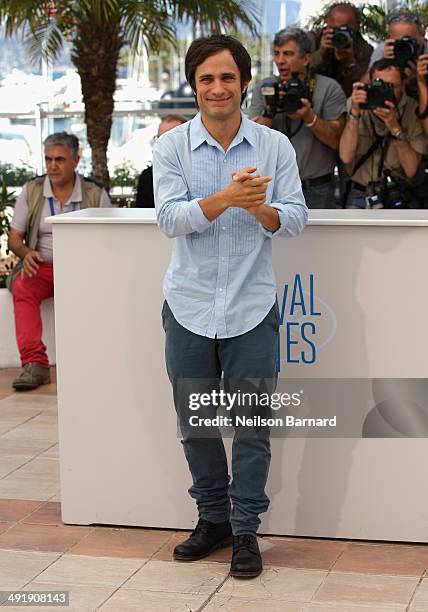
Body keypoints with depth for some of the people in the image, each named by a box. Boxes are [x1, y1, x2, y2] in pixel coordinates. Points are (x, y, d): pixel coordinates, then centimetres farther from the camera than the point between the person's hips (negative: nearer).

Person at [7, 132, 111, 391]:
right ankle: (34, 363, -39)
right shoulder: (30, 191, 8)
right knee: (22, 286, -32)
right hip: (41, 268, 1)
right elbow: (14, 237, 10)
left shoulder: (96, 195, 5)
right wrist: (26, 253, -14)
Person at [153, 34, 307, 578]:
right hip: (189, 308, 1)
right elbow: (170, 217, -14)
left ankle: (246, 531, 16)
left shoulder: (275, 147, 0)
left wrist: (261, 208, -24)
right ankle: (213, 519, 29)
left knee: (252, 428, 2)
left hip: (252, 310, -1)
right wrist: (227, 198, -29)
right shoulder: (171, 147, -2)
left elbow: (295, 219, -2)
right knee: (195, 423, 12)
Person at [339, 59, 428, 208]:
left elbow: (411, 170, -16)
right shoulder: (355, 104, -6)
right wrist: (354, 113, -26)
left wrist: (394, 126, -25)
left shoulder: (414, 110, -9)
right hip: (360, 194, 0)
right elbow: (346, 157, -18)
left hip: (399, 195, 0)